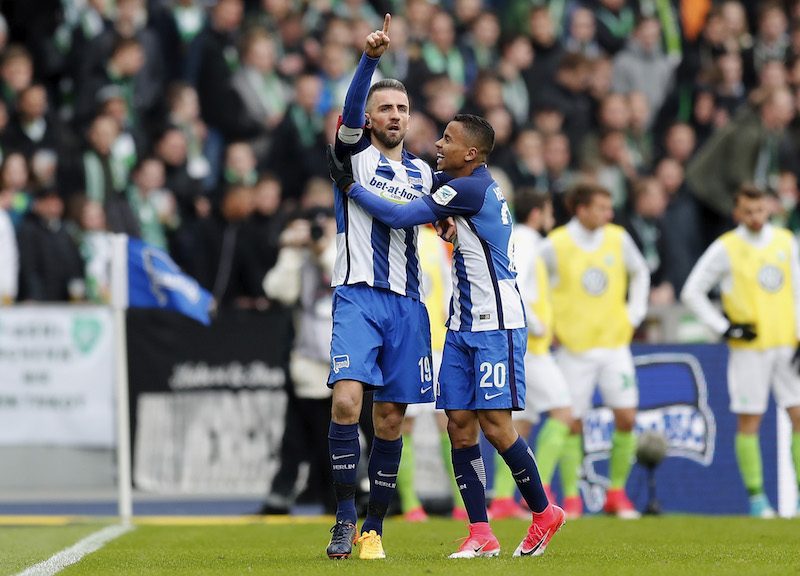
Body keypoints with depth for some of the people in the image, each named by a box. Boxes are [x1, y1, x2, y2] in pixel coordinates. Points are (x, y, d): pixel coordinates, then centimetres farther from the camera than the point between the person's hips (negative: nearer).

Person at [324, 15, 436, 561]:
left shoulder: (423, 172, 16)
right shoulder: (355, 153, 3)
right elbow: (350, 113, -17)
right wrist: (370, 58, -34)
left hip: (407, 303, 4)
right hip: (358, 295, -4)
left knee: (391, 417, 3)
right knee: (347, 399, -21)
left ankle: (374, 529, 11)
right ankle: (345, 516, -12)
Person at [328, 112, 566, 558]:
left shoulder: (470, 188, -17)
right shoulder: (455, 183, 11)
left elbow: (400, 217, -17)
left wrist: (349, 185, -5)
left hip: (496, 325, -9)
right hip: (464, 324, 9)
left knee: (495, 425, -9)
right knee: (460, 425, 1)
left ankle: (544, 513, 9)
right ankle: (481, 534, 2)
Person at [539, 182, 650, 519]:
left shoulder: (618, 239, 2)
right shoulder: (555, 245, -9)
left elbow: (640, 272, 19)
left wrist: (634, 314, 10)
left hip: (615, 343, 3)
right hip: (574, 348, -3)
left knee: (626, 418, -3)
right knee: (572, 424, -2)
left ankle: (617, 493, 10)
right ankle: (571, 498, 7)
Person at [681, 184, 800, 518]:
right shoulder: (726, 249, -1)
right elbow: (692, 293, 1)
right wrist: (724, 328, -4)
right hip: (749, 349, -3)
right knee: (748, 421, -2)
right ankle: (756, 497, 5)